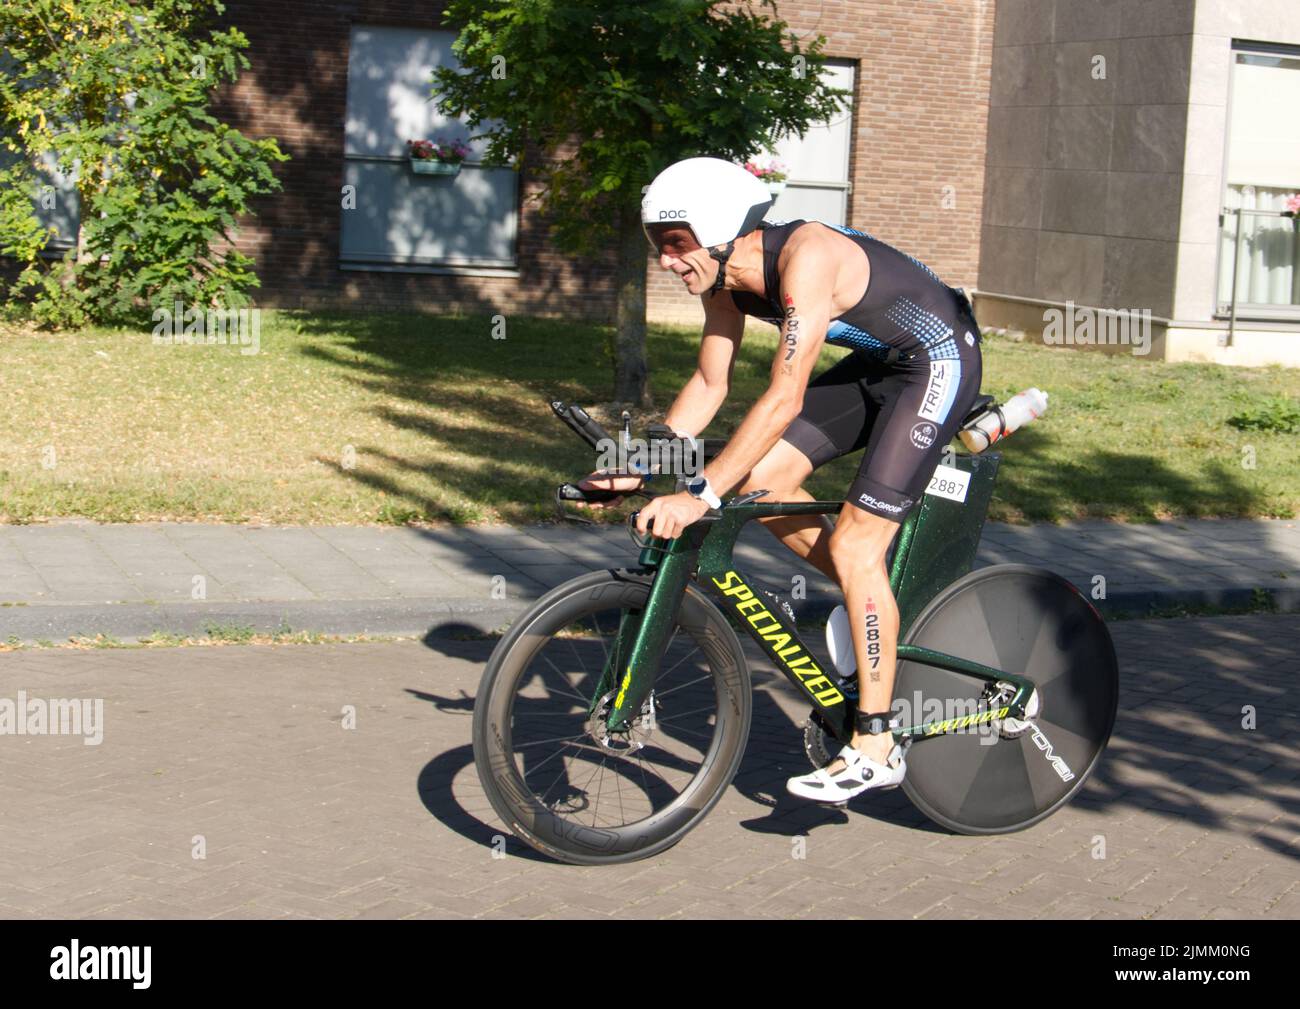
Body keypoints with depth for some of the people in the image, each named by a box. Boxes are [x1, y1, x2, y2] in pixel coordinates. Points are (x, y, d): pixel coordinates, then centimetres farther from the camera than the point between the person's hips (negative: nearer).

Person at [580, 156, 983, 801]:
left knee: (853, 544, -13)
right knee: (761, 483, -5)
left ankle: (875, 750, -6)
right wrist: (640, 469, -5)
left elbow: (784, 398, -37)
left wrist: (701, 494, -39)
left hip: (938, 362, -8)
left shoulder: (805, 257, -32)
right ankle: (874, 605, 15)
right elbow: (708, 384, 3)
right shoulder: (725, 276, -6)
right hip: (873, 362, 8)